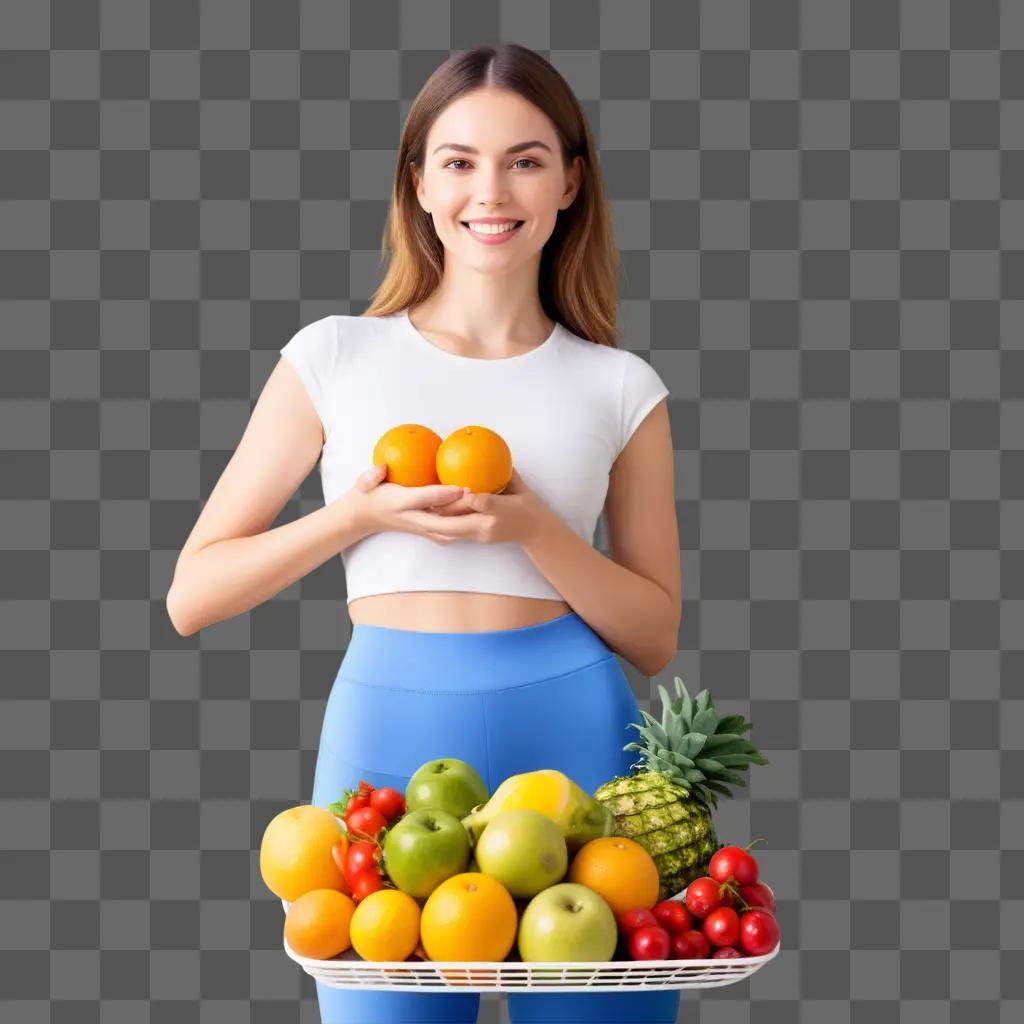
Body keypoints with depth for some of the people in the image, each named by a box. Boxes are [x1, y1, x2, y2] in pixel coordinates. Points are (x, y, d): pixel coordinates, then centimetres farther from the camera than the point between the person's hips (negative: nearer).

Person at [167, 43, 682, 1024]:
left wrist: (531, 528, -10)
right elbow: (192, 597, 4)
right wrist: (360, 512, -10)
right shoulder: (336, 357, 6)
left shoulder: (619, 388, 8)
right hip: (387, 730, -1)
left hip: (570, 731, 1)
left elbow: (654, 636, 6)